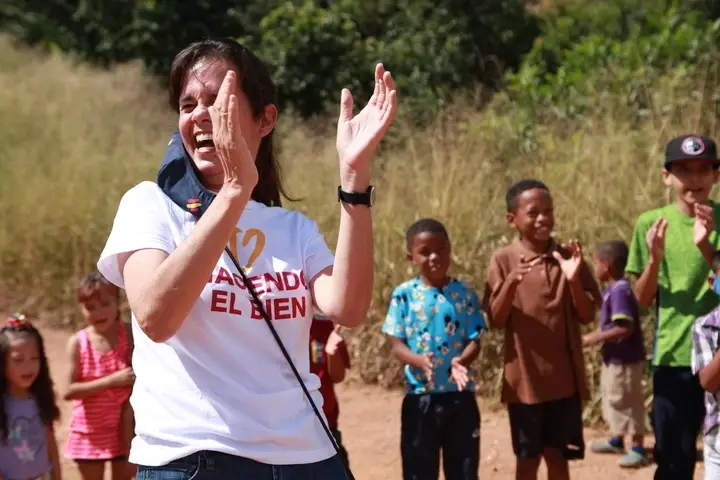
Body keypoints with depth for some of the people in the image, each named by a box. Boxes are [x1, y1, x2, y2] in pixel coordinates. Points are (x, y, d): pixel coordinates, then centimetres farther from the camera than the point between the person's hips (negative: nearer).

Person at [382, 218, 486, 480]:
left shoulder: (465, 293, 0)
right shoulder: (404, 294, -3)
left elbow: (475, 341, -3)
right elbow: (397, 345, -5)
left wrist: (461, 361, -25)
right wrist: (419, 360, -26)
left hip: (460, 395, 1)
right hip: (420, 397, -1)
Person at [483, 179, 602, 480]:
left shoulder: (568, 257, 0)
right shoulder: (503, 260, -4)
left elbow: (587, 315, -1)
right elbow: (495, 320, -7)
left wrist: (573, 280, -18)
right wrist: (512, 282, -24)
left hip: (564, 378, 1)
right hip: (524, 378, -1)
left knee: (558, 456, 8)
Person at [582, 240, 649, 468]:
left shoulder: (620, 291, -24)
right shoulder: (613, 289, 7)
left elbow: (624, 329, -28)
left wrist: (595, 338, -24)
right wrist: (597, 337, 8)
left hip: (625, 360, -10)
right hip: (615, 358, 10)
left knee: (627, 403, -1)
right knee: (614, 400, 21)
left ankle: (638, 448, 7)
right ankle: (617, 440, 35)